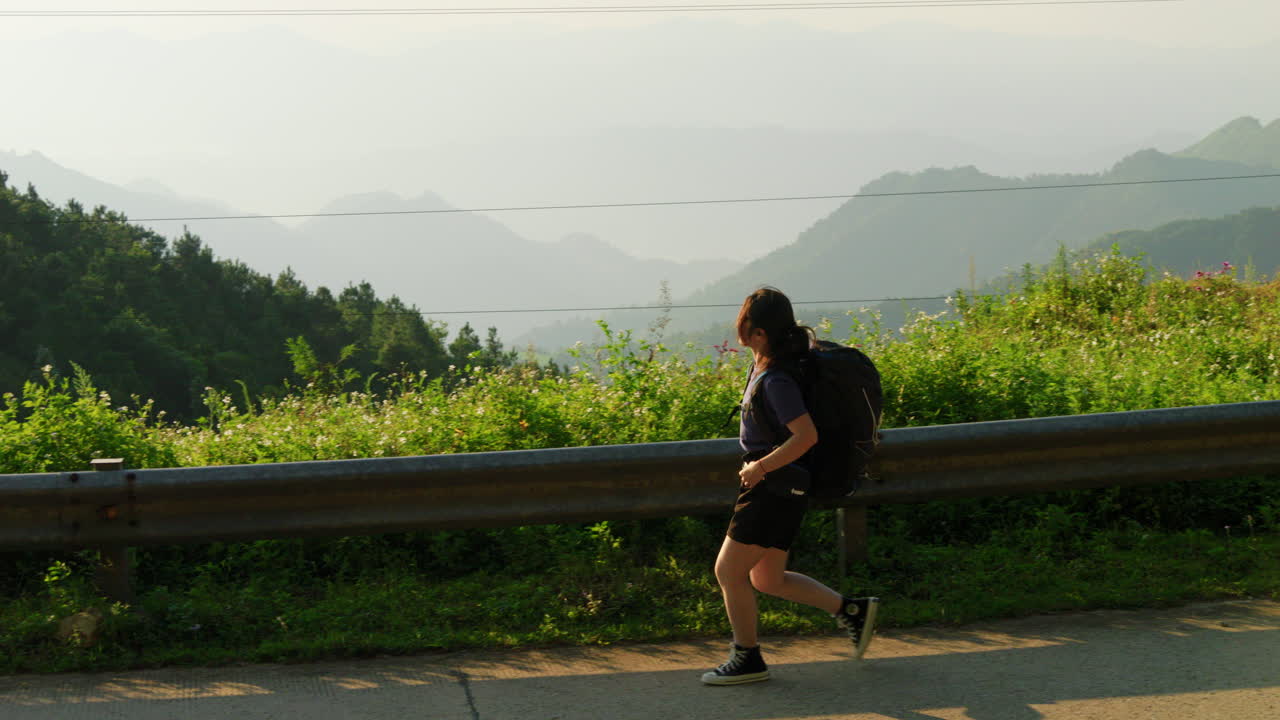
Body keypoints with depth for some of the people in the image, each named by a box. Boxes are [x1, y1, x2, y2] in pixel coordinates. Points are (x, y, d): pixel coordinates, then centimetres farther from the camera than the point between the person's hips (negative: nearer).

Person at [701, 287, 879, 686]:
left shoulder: (776, 380, -23)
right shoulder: (767, 365, 5)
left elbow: (807, 435, -30)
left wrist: (762, 466, -21)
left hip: (773, 488, -10)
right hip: (777, 490, 10)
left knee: (729, 572, 0)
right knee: (767, 580, 17)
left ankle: (747, 659, 12)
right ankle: (851, 609, 20)